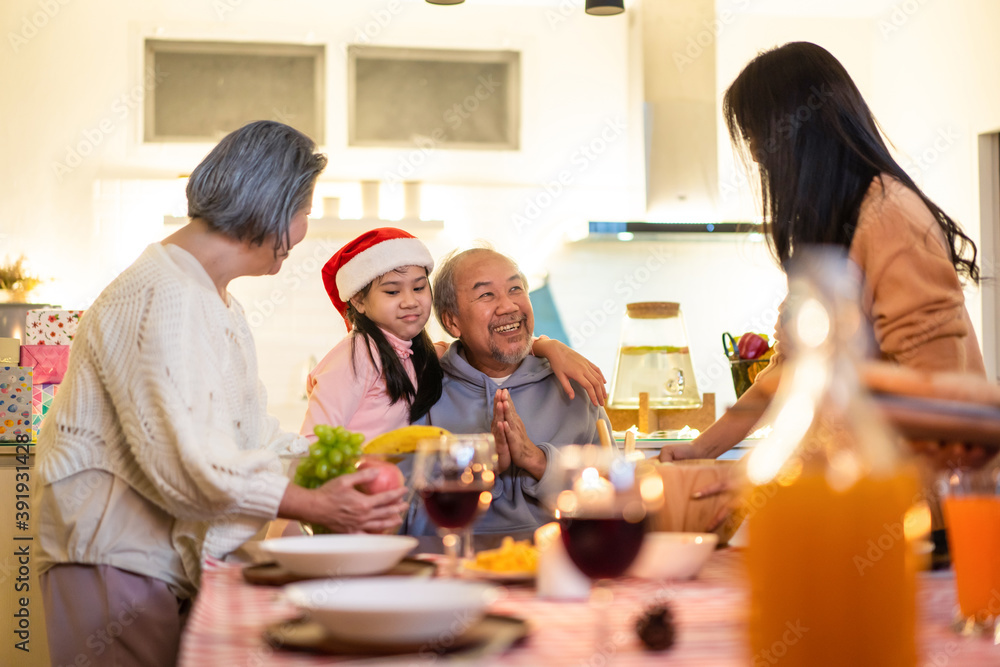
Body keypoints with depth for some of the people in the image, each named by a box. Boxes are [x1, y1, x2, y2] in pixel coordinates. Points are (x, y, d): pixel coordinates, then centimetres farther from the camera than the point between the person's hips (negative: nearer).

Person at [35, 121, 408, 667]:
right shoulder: (161, 297, -19)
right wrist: (315, 507, -22)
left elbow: (252, 436, 15)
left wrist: (338, 466, 2)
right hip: (116, 564, -9)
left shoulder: (218, 303, 16)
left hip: (171, 567, 9)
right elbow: (183, 464, -26)